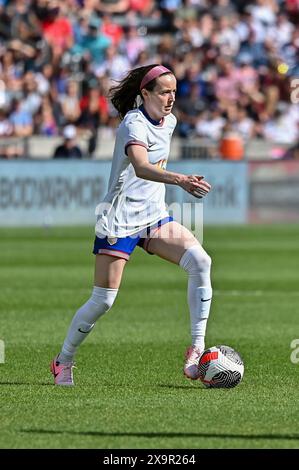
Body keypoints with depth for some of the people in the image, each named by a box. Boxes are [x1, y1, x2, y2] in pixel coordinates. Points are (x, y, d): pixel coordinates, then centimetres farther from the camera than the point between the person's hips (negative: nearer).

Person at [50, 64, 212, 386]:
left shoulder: (168, 121, 6)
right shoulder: (134, 125, -20)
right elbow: (140, 167, -41)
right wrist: (179, 179, -55)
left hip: (154, 217, 7)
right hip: (120, 220, -7)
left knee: (200, 261, -18)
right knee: (103, 300, -3)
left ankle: (196, 350, -17)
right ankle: (63, 362, 19)